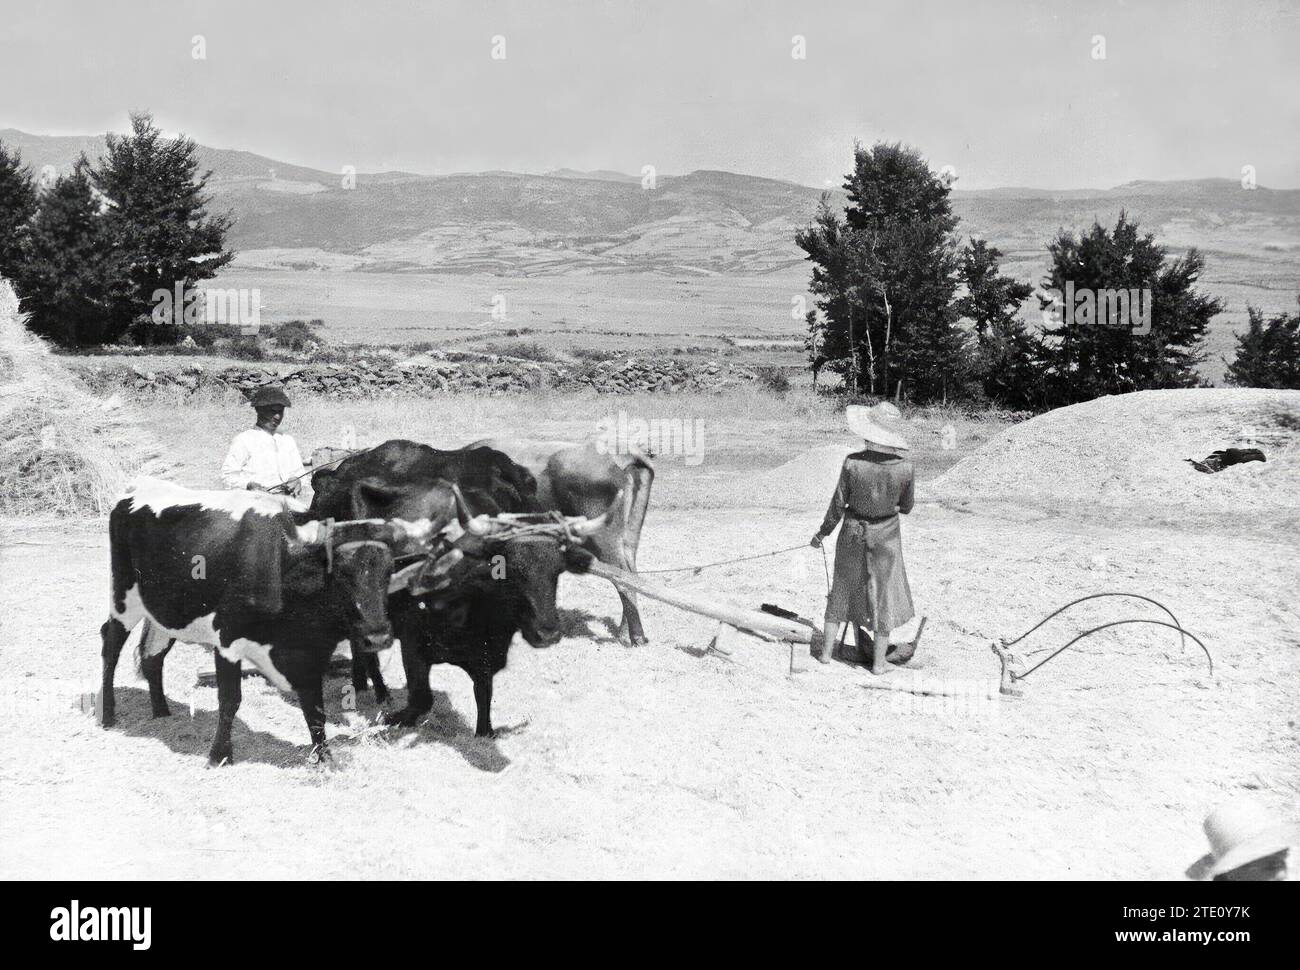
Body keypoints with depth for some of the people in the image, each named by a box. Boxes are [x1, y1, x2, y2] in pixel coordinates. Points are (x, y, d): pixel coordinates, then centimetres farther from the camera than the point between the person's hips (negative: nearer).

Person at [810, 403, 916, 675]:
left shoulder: (853, 462, -20)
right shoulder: (903, 467, -18)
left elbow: (838, 504, -10)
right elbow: (906, 507, -3)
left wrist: (822, 532, 5)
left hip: (853, 532, 1)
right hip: (885, 536, 0)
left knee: (843, 589, 19)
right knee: (884, 594, 13)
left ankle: (826, 651, 25)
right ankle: (878, 662, 19)